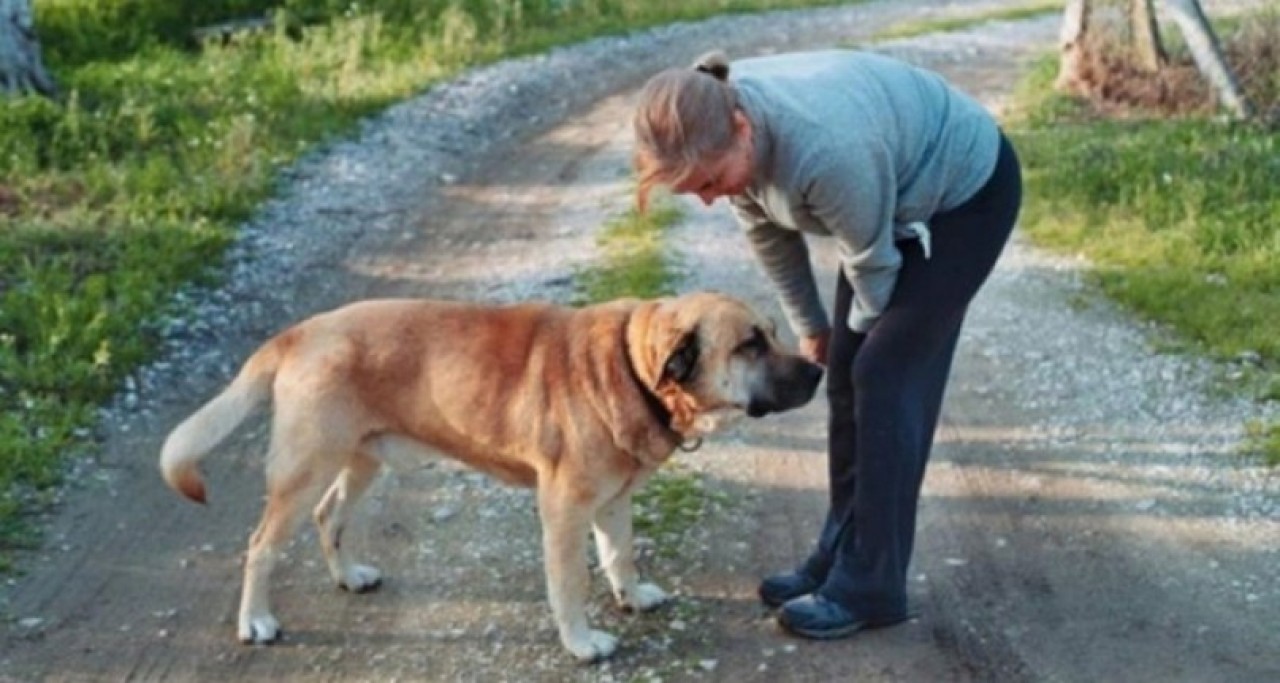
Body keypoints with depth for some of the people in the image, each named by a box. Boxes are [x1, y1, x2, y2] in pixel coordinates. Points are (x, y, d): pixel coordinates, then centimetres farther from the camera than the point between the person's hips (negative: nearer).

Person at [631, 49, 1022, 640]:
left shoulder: (827, 150, -41)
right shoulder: (720, 127, -17)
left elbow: (872, 263, -22)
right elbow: (769, 233, 1)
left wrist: (867, 331, -2)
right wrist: (809, 325, 11)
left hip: (967, 191, -7)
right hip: (899, 200, 7)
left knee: (885, 378, -11)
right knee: (845, 376, 5)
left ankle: (870, 586, -3)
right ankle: (839, 558, 16)